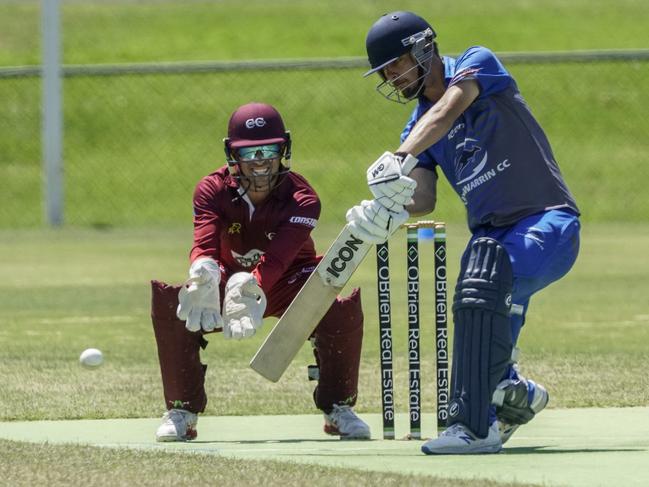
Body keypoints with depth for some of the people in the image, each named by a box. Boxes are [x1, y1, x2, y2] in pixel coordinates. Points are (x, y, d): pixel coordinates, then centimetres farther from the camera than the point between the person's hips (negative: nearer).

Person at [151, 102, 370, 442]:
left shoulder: (302, 200, -24)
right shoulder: (213, 191, -18)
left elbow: (277, 259, -41)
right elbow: (204, 244, -35)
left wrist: (249, 286, -64)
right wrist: (204, 272, -61)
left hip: (288, 284, -1)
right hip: (230, 280, 1)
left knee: (344, 311, -32)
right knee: (170, 304, -28)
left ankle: (338, 408, -8)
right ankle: (181, 412, -12)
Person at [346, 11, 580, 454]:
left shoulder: (477, 64, -4)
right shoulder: (417, 126, 14)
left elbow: (446, 113, -25)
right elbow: (425, 199, -1)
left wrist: (400, 159, -42)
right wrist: (391, 209, -25)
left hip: (548, 223, -8)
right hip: (491, 234, 8)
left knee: (485, 278, -33)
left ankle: (473, 426, -38)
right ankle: (517, 395, 36)